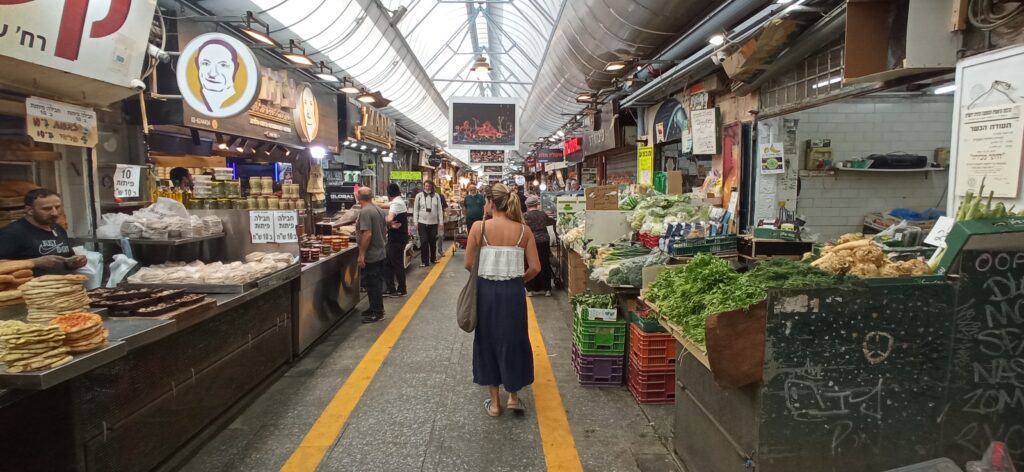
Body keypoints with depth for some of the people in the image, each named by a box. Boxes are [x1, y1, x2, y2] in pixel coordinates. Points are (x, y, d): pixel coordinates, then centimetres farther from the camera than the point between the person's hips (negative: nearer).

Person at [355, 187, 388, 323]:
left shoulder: (365, 212, -19)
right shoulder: (379, 210, 7)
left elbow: (367, 234, -25)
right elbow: (385, 229, 15)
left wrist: (361, 254, -21)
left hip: (370, 256, -9)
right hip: (380, 253, 9)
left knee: (372, 284, 0)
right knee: (377, 283, 17)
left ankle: (377, 313, 7)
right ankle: (376, 308, 28)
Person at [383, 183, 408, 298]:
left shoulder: (396, 203, -20)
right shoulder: (399, 201, 11)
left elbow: (389, 219, -33)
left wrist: (391, 226, -17)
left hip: (397, 239, -10)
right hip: (396, 238, 10)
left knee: (397, 264, 2)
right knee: (389, 263, 13)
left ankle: (401, 290, 13)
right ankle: (390, 289, 18)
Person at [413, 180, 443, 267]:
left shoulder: (436, 196, 3)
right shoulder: (419, 196, 0)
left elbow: (439, 210, 5)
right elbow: (415, 209, 2)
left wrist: (441, 222, 3)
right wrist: (415, 222, -2)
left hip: (433, 223, 2)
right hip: (422, 223, -1)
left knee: (433, 242, 12)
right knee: (423, 242, -4)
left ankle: (433, 258, 28)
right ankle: (424, 261, 2)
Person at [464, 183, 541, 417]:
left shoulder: (479, 227, -8)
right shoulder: (524, 230, -3)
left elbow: (469, 264, -5)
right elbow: (535, 268, -4)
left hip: (487, 291, -1)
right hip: (513, 292, 1)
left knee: (488, 341, 16)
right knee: (513, 341, 19)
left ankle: (495, 401, 25)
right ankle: (513, 396, 28)